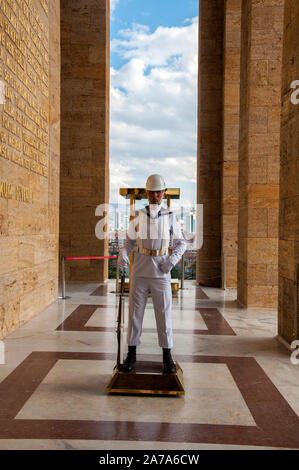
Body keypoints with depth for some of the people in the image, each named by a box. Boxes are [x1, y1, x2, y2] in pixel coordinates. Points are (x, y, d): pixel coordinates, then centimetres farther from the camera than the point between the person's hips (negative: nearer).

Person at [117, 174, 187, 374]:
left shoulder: (171, 218, 3)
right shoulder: (138, 216, 5)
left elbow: (181, 242, 9)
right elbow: (130, 241, 11)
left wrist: (173, 259, -9)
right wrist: (123, 254, -9)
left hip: (161, 274, -1)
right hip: (140, 273, 1)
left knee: (164, 314, 3)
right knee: (135, 313, 5)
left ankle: (167, 357, 16)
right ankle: (131, 354, 17)